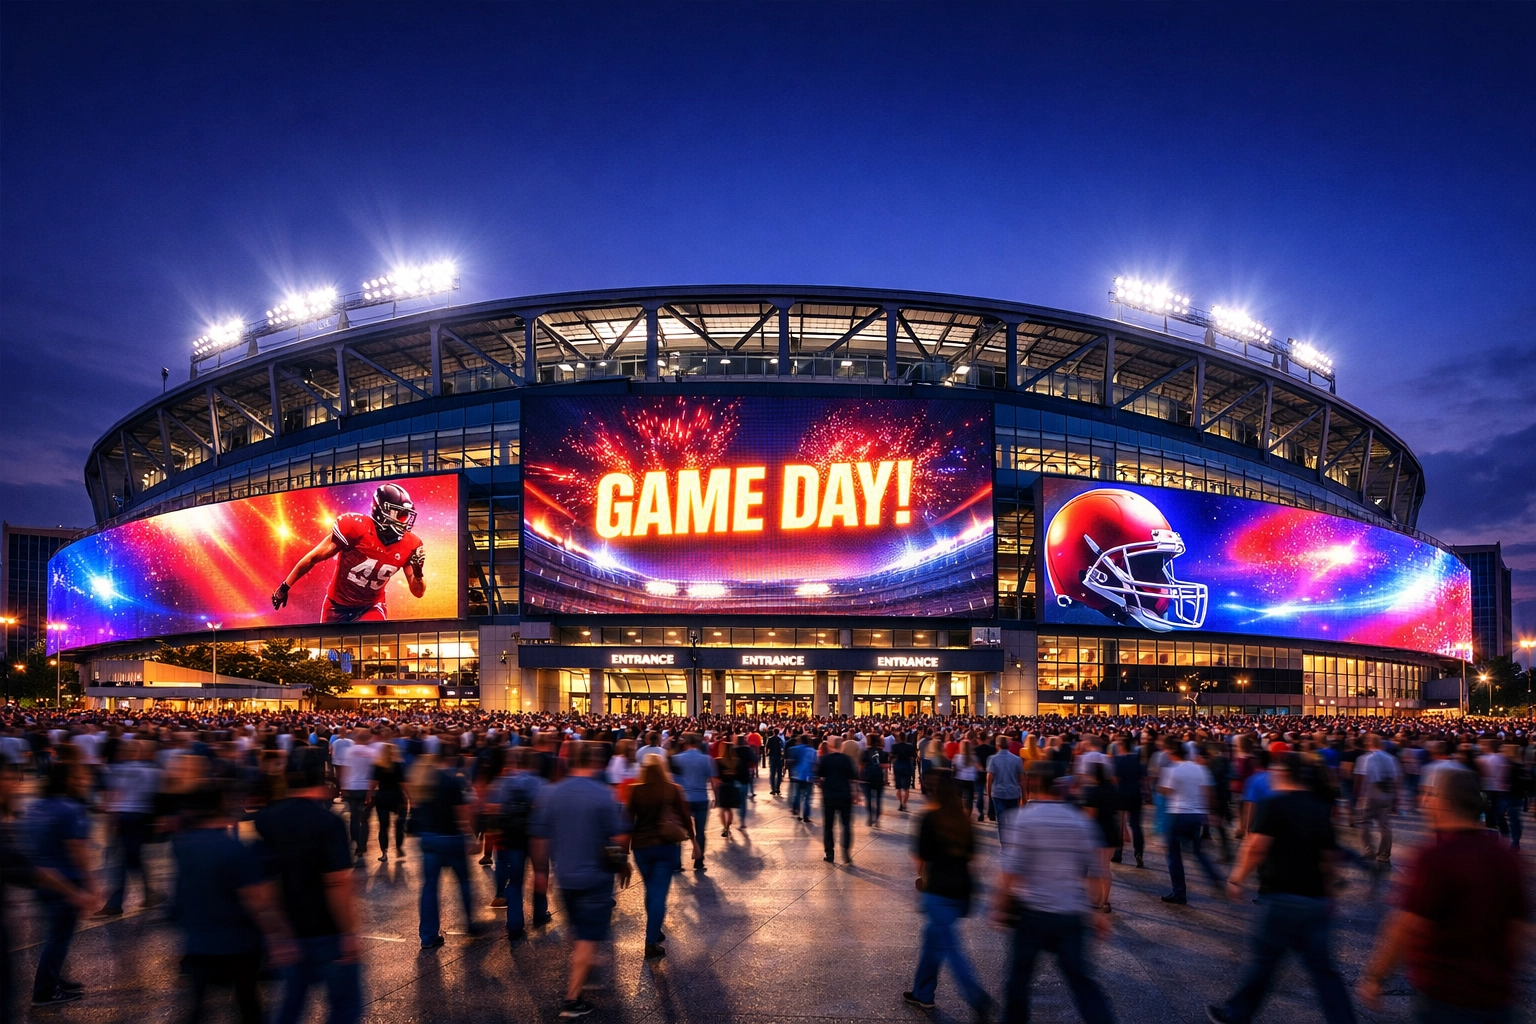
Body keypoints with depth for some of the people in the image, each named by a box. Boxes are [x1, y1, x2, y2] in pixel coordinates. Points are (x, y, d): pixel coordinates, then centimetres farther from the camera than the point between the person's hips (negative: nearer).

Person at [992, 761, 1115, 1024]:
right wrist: (1097, 910, 14)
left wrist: (1000, 906, -6)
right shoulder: (1080, 820, 3)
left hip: (1033, 911, -4)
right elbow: (1097, 872, 5)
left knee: (1020, 973, 14)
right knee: (1080, 978, 9)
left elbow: (1012, 871, -16)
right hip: (1072, 914, 4)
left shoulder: (1023, 818, -11)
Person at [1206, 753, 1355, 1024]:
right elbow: (1329, 857, 16)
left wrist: (1237, 878, -8)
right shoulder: (1320, 809, 11)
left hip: (1284, 897, -6)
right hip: (1315, 900, 6)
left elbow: (1256, 847, -19)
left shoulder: (1274, 805, -10)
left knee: (1264, 959, 6)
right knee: (1322, 966, 11)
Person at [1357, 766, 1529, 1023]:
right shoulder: (1506, 857, 2)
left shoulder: (1436, 856, -20)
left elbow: (1405, 928, -20)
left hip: (1446, 998, -7)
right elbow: (1519, 927, 10)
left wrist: (1373, 977, -11)